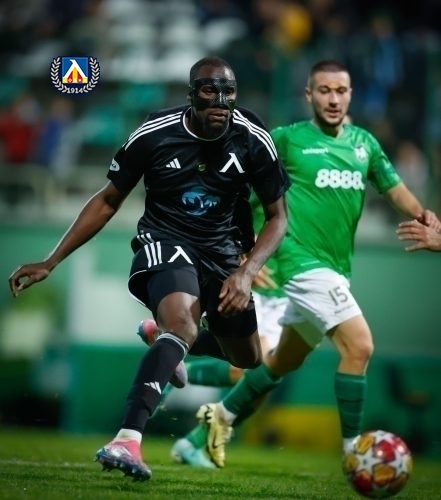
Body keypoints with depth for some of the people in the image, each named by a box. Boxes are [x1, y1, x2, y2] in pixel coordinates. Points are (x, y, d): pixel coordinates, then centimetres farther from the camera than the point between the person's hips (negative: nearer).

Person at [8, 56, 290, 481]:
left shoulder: (254, 140, -12)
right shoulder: (154, 134, -15)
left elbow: (276, 216, -2)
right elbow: (108, 201, -3)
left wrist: (246, 273, -18)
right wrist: (50, 262, -5)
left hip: (222, 251, 4)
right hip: (166, 242, -4)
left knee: (248, 361, 17)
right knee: (180, 323, -36)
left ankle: (176, 349, 49)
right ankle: (128, 439, -48)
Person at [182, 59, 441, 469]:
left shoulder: (363, 142, 10)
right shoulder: (288, 139, -5)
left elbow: (394, 188, 11)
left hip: (338, 268, 7)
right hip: (306, 263, -7)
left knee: (287, 358, 21)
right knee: (359, 346, -19)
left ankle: (222, 416, 38)